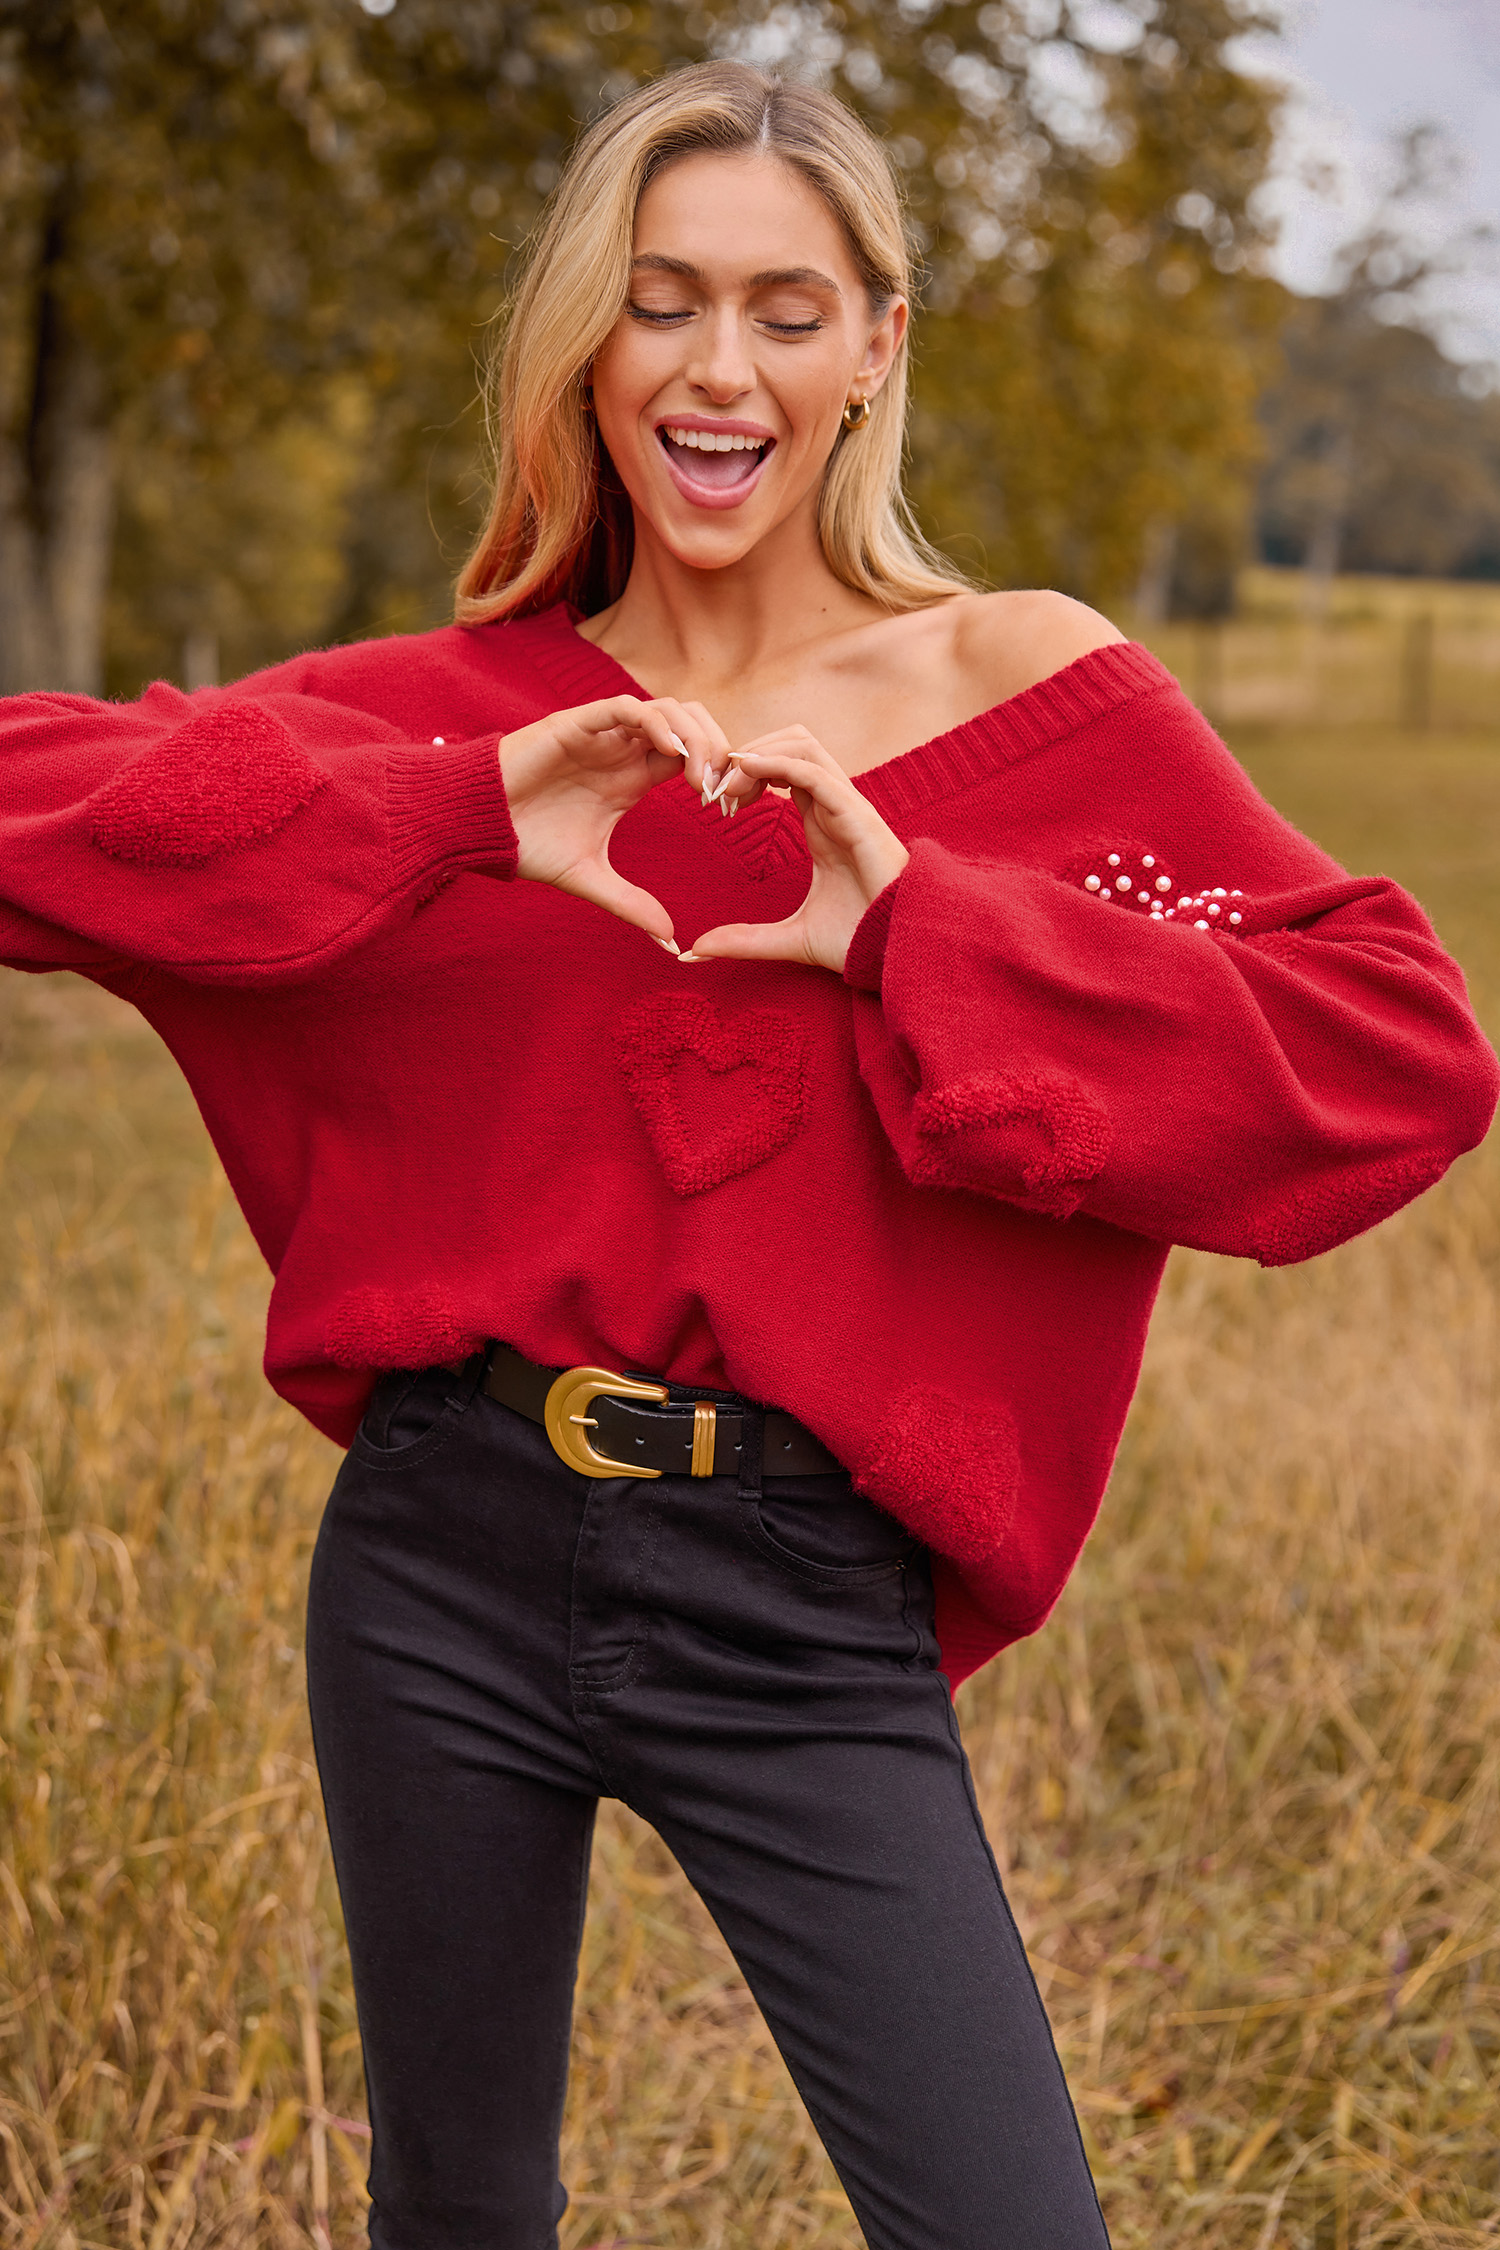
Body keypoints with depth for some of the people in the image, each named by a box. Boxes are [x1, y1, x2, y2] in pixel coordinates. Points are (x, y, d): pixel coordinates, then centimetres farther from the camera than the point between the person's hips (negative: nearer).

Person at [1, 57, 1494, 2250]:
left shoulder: (1028, 692, -2)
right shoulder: (461, 710, 3)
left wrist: (920, 928, -18)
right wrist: (462, 811, -19)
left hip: (802, 1605, -2)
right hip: (446, 1565, 2)